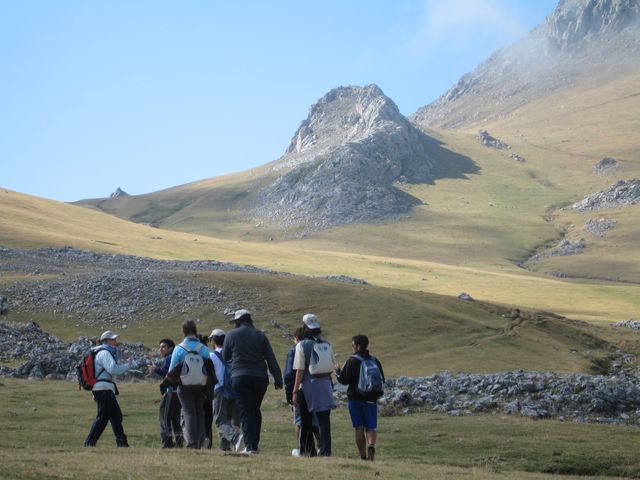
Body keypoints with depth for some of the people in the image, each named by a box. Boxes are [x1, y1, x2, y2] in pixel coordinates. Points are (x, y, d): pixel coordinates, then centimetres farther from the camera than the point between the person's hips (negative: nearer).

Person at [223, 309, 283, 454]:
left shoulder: (231, 335, 1)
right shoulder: (260, 335, 6)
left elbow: (225, 357, 11)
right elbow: (271, 359, 1)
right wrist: (278, 379, 3)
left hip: (240, 378, -3)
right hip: (260, 377, 3)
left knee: (246, 411, -1)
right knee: (255, 411, 16)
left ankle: (250, 446, -8)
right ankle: (255, 444, 18)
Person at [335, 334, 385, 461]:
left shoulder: (352, 361, -9)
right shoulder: (375, 361, 5)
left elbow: (343, 380, -9)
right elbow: (382, 380, 11)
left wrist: (337, 372, 10)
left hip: (355, 399, -3)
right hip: (371, 399, 3)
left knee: (359, 428, 4)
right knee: (371, 427, 6)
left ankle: (363, 456, 2)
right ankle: (371, 445, -23)